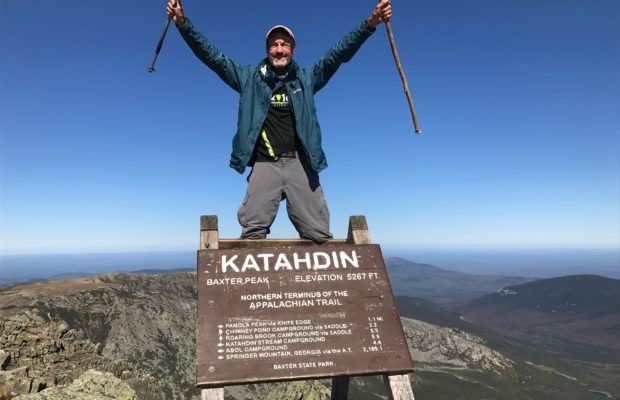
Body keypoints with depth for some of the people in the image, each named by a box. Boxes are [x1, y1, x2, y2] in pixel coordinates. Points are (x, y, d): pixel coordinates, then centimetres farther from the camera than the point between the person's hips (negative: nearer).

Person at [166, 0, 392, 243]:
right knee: (253, 232, -12)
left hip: (300, 164, 1)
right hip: (264, 165, 0)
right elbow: (212, 56, 12)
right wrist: (183, 23, 1)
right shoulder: (250, 78, 15)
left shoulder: (306, 78, 16)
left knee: (319, 235, -3)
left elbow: (340, 53, 6)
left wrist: (370, 23, -6)